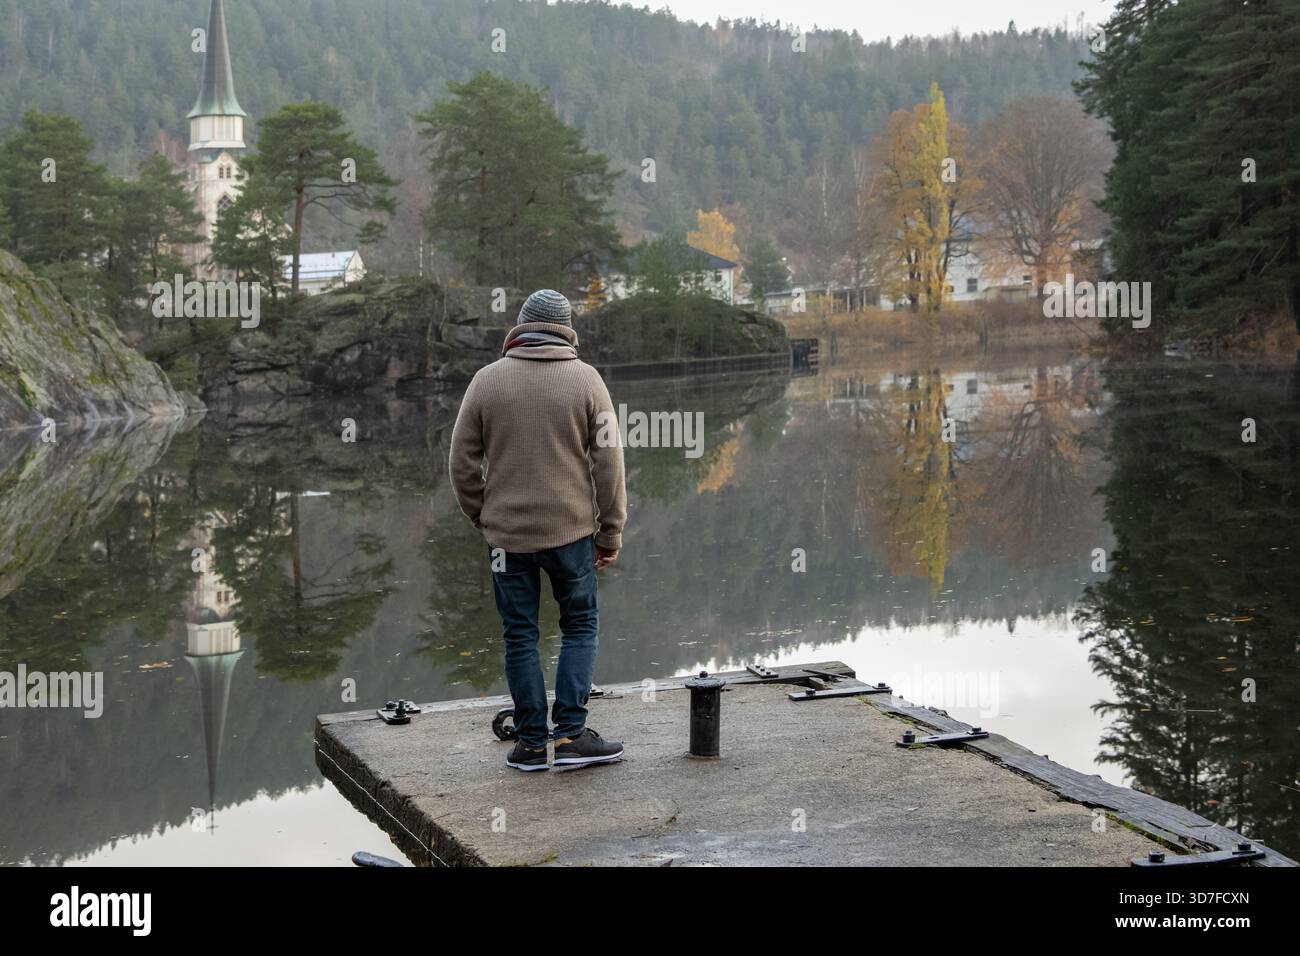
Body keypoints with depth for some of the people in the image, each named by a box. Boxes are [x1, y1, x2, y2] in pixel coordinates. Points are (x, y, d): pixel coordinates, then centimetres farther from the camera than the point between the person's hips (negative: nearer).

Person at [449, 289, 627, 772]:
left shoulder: (487, 379, 0)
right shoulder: (586, 379, -2)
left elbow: (463, 464, 1)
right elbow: (608, 463, -3)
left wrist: (484, 519, 13)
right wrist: (610, 533, 4)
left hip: (507, 533, 1)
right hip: (572, 530, -1)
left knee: (520, 636, 9)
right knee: (580, 627, 12)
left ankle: (532, 743, 12)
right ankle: (571, 734, 5)